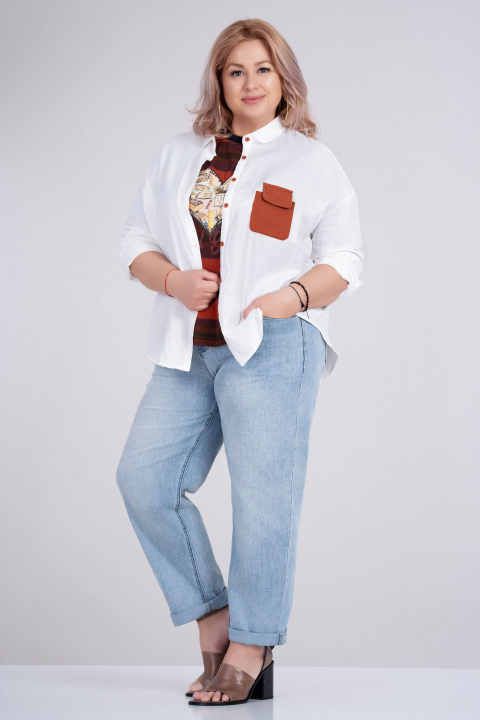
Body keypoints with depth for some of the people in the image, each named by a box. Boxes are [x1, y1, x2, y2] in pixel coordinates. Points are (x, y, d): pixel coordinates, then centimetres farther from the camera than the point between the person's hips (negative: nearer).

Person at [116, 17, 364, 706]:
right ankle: (212, 616, 10)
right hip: (187, 350, 5)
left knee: (262, 494, -6)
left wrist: (297, 294, -13)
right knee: (145, 478, -5)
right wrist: (172, 280, -5)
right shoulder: (178, 156, 19)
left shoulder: (313, 161, 9)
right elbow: (136, 240, 17)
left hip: (271, 345, -4)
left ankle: (251, 646, 6)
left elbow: (344, 257, 6)